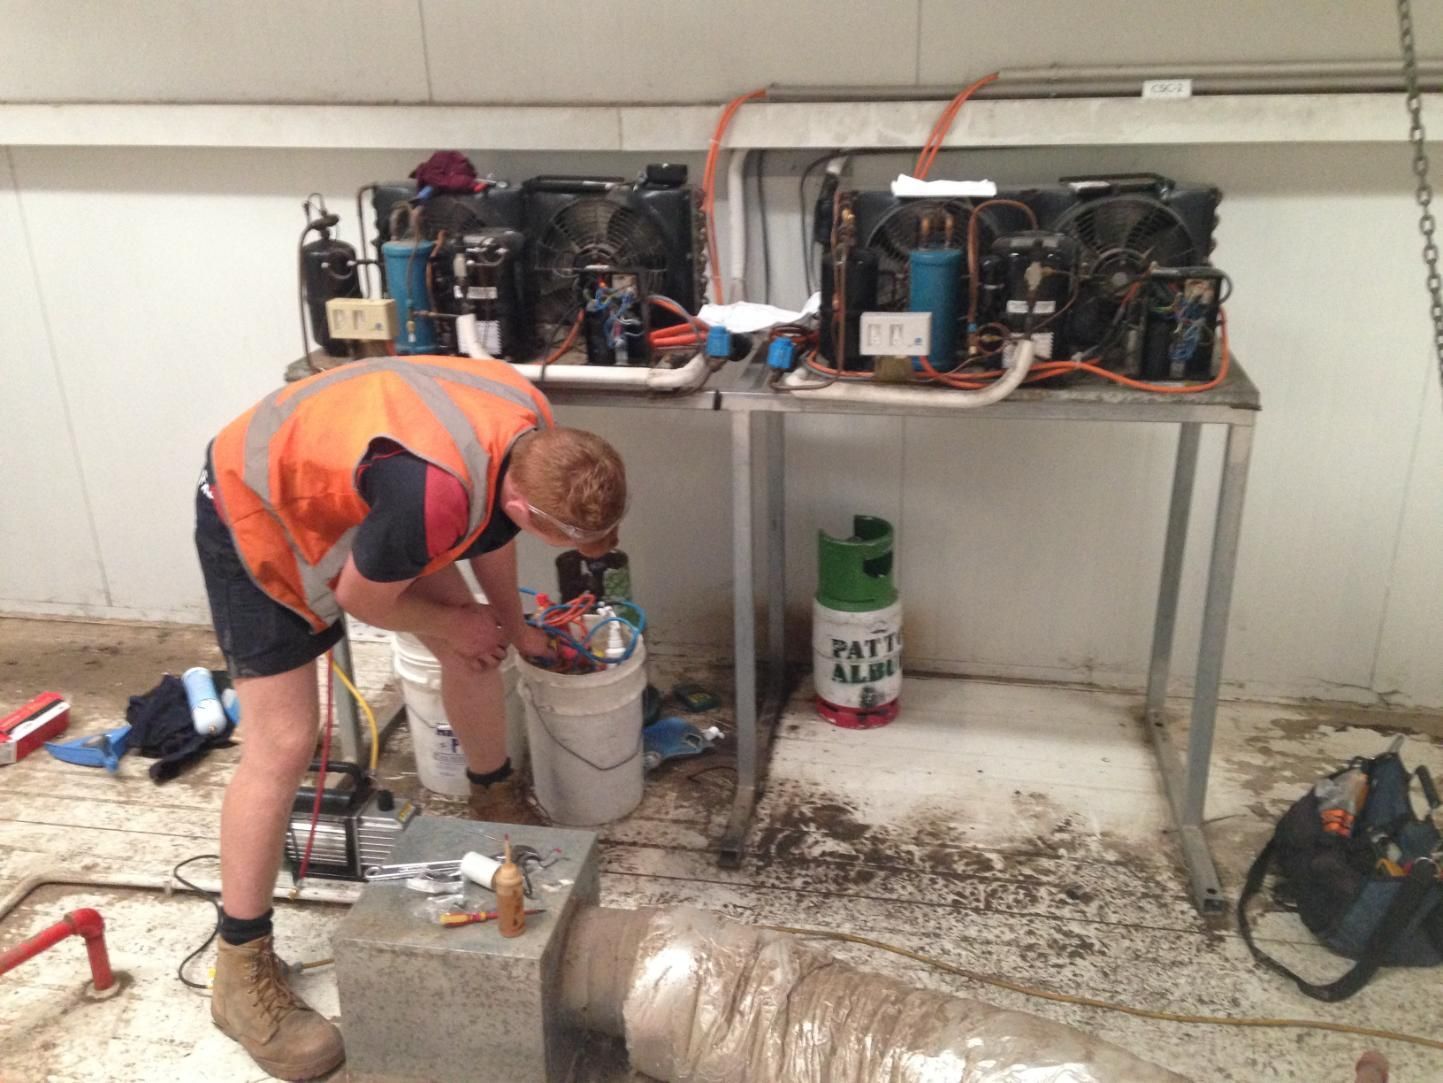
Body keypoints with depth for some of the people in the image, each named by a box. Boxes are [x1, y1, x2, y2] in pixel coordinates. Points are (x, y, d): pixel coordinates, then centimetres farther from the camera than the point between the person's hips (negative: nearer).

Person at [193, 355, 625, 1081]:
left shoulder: (533, 434, -16)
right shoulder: (433, 492, -42)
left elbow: (491, 524, 6)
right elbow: (361, 600, -25)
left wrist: (513, 627, 18)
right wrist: (454, 624, -6)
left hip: (339, 490, 8)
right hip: (253, 514, -8)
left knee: (473, 648, 9)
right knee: (283, 744, -11)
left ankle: (498, 802, 35)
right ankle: (241, 970, 5)